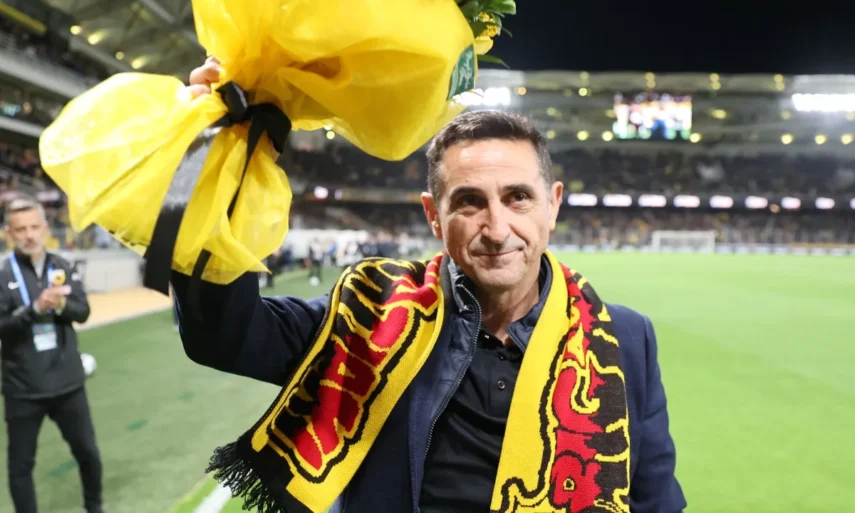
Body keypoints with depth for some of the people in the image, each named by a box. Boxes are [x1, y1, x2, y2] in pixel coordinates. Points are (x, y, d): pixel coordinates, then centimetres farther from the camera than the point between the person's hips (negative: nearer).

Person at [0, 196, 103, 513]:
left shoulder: (63, 268, 2)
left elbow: (83, 312, -4)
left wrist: (61, 304, -24)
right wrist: (35, 309, -29)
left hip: (68, 382, 3)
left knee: (88, 452, 17)